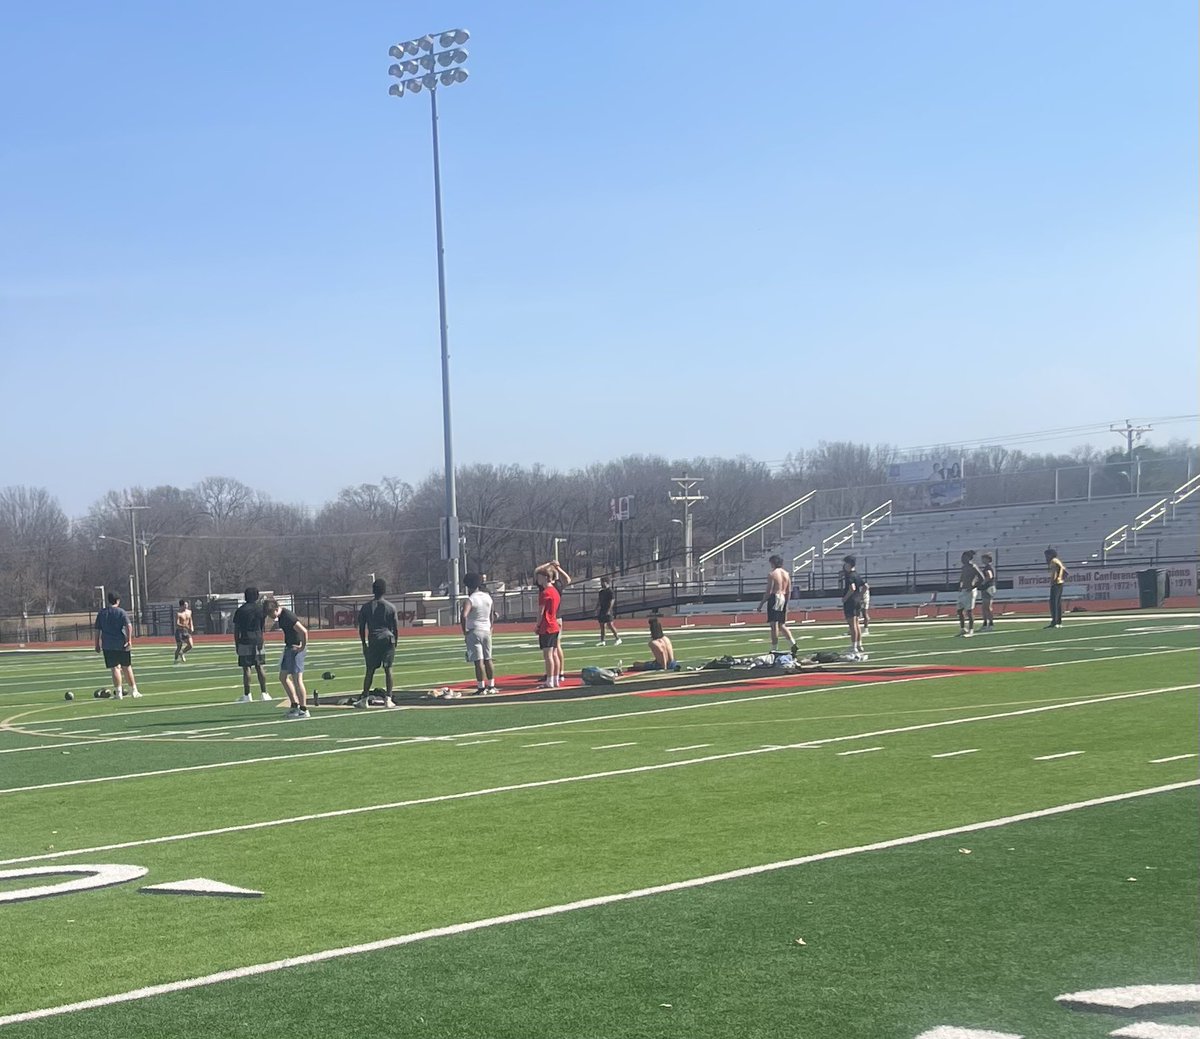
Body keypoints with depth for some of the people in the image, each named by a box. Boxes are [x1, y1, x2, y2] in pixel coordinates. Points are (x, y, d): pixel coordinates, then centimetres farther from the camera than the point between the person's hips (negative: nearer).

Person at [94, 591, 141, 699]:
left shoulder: (101, 613, 6)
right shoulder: (121, 612, -2)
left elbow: (97, 630, 7)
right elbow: (128, 626, -15)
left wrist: (97, 644, 12)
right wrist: (129, 640, -14)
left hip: (107, 645, 1)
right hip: (121, 644, -1)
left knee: (115, 668, 1)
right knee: (127, 667, 9)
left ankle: (118, 692, -4)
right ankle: (133, 691, 13)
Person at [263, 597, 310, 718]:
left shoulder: (288, 617, -23)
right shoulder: (281, 615, 7)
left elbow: (304, 631, -30)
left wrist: (302, 647, -19)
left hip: (296, 648, -10)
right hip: (289, 647, 10)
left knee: (297, 679, -7)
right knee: (283, 677, 14)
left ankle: (304, 710, -2)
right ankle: (295, 705, 20)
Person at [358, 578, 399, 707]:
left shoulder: (366, 607, 6)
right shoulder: (391, 607, 5)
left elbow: (361, 628, 8)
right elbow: (395, 628, 6)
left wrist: (364, 644, 16)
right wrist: (395, 644, 16)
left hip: (373, 641, 1)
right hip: (388, 639, -1)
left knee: (370, 670, 9)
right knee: (388, 669, 0)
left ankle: (365, 698, 13)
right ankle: (388, 698, -7)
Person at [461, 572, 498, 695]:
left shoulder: (470, 600, -14)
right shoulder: (488, 597, 7)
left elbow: (464, 615, -28)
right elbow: (493, 614, 19)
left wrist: (464, 631, -17)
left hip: (474, 632, -6)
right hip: (487, 631, 6)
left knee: (478, 661, -5)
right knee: (488, 660, 13)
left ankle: (481, 688, -5)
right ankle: (491, 686, 16)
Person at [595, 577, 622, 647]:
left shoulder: (610, 592, -8)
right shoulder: (601, 592, 15)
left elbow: (612, 601, -14)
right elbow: (598, 602, 19)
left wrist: (609, 610, -21)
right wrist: (597, 610, 13)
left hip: (607, 611, -8)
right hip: (601, 611, 8)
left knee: (609, 625, -11)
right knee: (601, 625, 7)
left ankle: (618, 639, -3)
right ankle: (602, 641, 10)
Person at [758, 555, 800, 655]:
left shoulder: (772, 574, -10)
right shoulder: (787, 574, 11)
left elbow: (768, 592, -14)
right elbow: (789, 591, 13)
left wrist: (761, 603, -7)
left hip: (774, 598, -7)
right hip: (783, 599, 7)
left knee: (774, 625, -3)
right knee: (782, 625, 16)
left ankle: (774, 649, -2)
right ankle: (793, 644, 3)